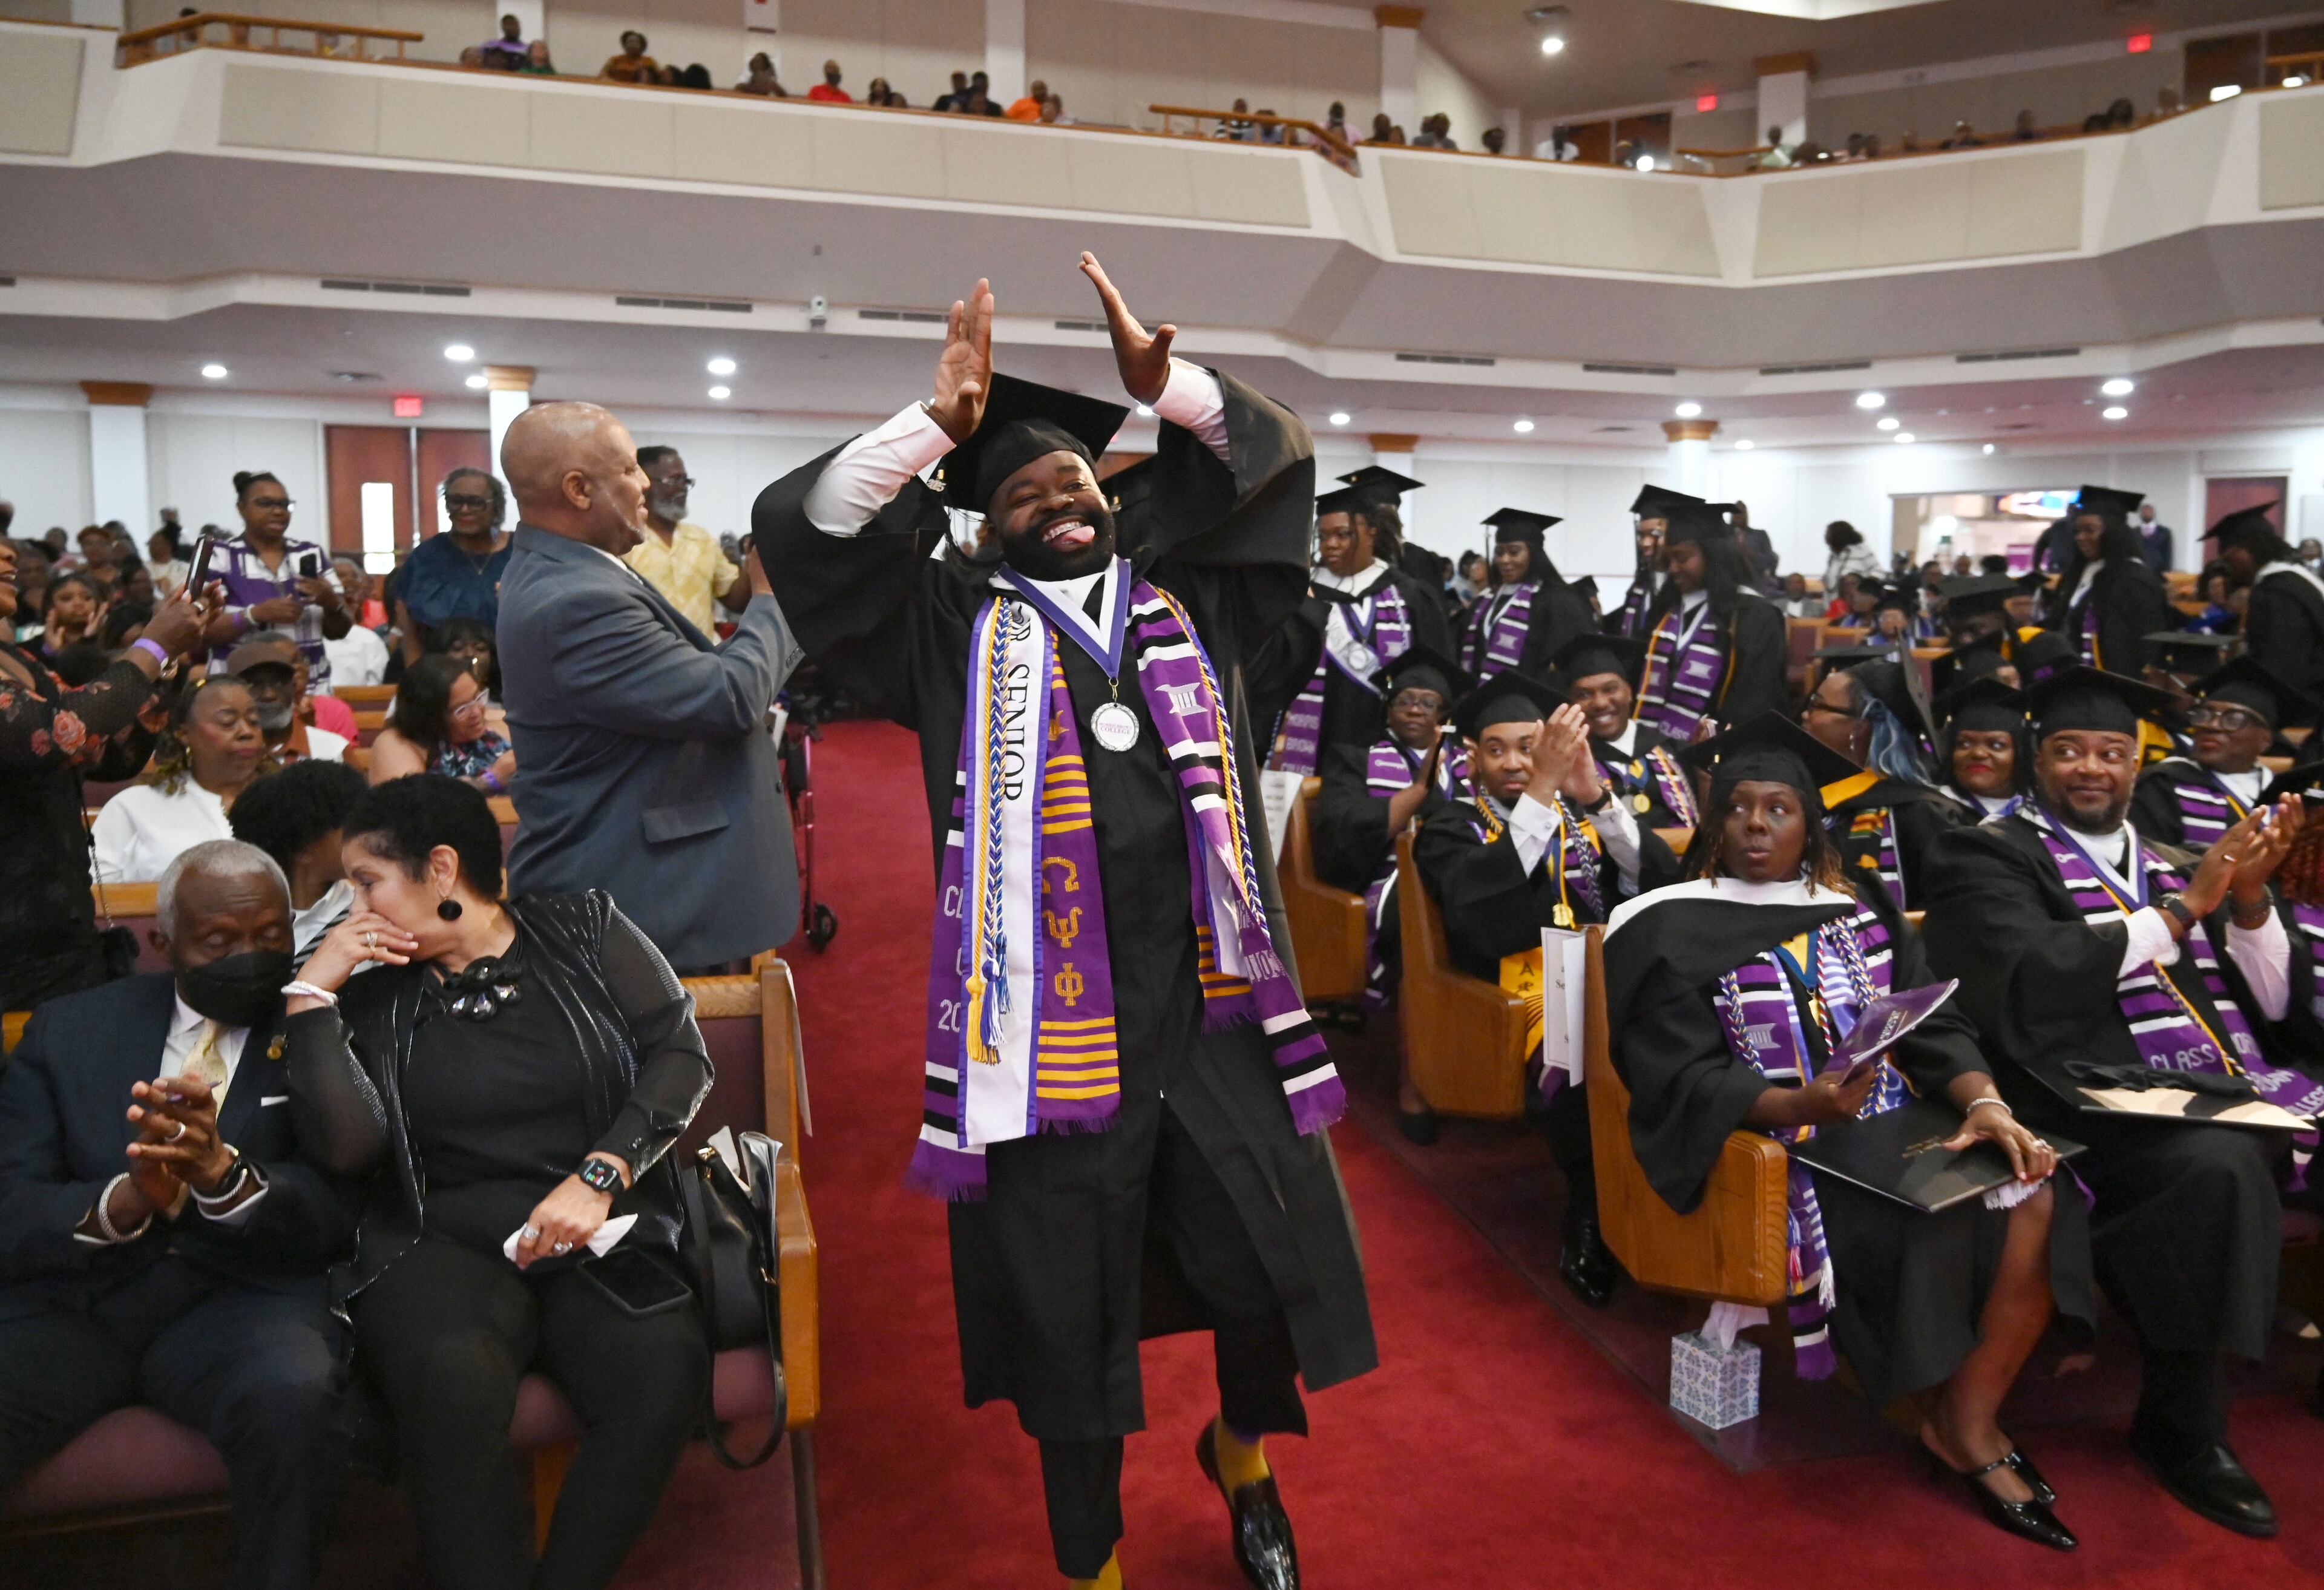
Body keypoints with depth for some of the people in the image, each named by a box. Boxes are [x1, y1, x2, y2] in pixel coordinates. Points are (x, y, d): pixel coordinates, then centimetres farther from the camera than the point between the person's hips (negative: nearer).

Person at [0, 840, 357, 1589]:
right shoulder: (67, 1029, 10)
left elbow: (331, 1214, -5)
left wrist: (222, 1172, -26)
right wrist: (123, 1201, -22)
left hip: (238, 1295, -2)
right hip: (70, 1297, 2)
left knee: (289, 1399, -33)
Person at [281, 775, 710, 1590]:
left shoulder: (584, 928, 9)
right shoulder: (371, 994, 12)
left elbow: (681, 1055, 1)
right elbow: (346, 1143, -3)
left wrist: (599, 1177, -11)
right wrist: (311, 991, -1)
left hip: (604, 1240, 0)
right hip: (443, 1246, 1)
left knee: (665, 1367, -30)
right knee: (451, 1380, -34)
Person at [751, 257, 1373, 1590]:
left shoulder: (1189, 596, 13)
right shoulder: (956, 626, 6)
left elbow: (1277, 462, 12)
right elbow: (806, 527, -2)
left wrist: (1163, 379, -1)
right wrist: (940, 418, -9)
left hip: (1211, 999, 3)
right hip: (1048, 1019, -2)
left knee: (1266, 1275, 8)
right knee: (1068, 1305, 9)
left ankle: (1244, 1458, 42)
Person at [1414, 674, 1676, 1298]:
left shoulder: (1585, 816, 21)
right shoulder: (1451, 830, 11)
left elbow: (1661, 880, 4)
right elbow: (1474, 905, -13)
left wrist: (1596, 796, -10)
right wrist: (1541, 791, -19)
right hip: (1524, 1000, -3)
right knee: (1571, 1061, -36)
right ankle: (1591, 1219, -12)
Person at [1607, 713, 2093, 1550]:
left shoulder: (1858, 917, 14)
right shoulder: (1672, 931, -3)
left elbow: (1935, 1025, 6)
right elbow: (1686, 1083, -11)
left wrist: (1984, 1101, -15)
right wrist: (1801, 1106, -27)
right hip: (1770, 1149, -5)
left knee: (2036, 1202, -18)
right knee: (1936, 1227, -26)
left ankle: (1969, 1421, -4)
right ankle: (1955, 1427, 1)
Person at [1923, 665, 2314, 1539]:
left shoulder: (2171, 863, 22)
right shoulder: (1990, 856, 3)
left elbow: (2271, 1001, 16)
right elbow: (2032, 977, -15)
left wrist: (2249, 898, -2)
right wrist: (2182, 909, -10)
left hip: (2221, 1089, 6)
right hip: (2099, 1099, -6)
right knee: (2220, 1167, -32)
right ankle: (2182, 1426, -14)